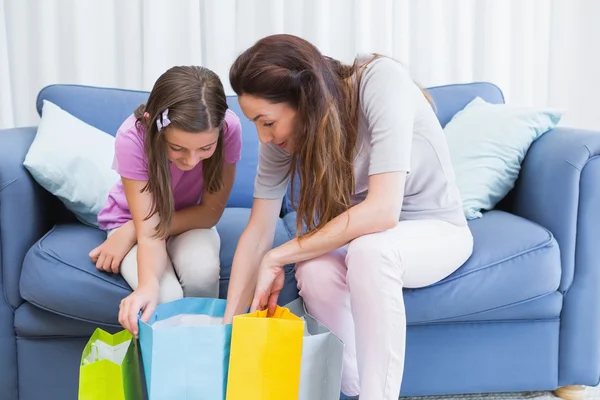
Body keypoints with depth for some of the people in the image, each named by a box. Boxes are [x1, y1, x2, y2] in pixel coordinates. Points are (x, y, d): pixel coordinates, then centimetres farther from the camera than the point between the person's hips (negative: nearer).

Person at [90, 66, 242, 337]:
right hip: (133, 220, -1)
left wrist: (131, 233, -24)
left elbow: (210, 212, -19)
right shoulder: (132, 138, -33)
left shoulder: (228, 129, -30)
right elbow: (149, 231, -35)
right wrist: (148, 284, -56)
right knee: (165, 296, -29)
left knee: (202, 270, -32)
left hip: (190, 221, 1)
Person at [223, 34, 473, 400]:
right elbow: (258, 231, -10)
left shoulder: (380, 81, -30)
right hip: (364, 233, 4)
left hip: (437, 229, -4)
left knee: (368, 250, -37)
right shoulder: (282, 133, -14)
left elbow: (382, 211, -36)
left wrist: (278, 258, -29)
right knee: (315, 270, -30)